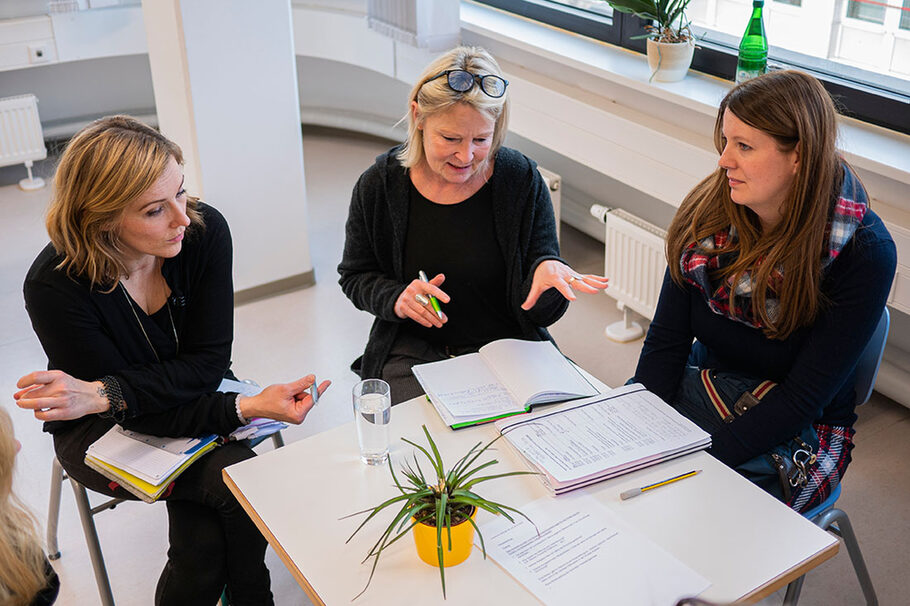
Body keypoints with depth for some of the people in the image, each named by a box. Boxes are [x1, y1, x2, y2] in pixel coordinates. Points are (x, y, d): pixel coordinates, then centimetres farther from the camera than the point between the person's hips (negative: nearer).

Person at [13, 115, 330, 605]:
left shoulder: (206, 230, -21)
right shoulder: (54, 287, -28)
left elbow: (208, 364, -18)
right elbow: (138, 416, -25)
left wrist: (103, 393, -34)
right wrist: (247, 407, -38)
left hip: (192, 401, 2)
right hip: (102, 435, -2)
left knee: (203, 540, -23)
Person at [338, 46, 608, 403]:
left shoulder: (522, 181, -7)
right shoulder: (379, 185, -5)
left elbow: (542, 313, -5)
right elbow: (355, 277, 10)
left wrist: (547, 271, -29)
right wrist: (396, 299, -12)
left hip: (507, 347, 0)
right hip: (414, 352, 0)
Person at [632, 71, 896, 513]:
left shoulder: (864, 252, -18)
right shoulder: (709, 210, -7)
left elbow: (805, 396, -19)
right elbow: (666, 341, -5)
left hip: (793, 438, -4)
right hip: (698, 390, 4)